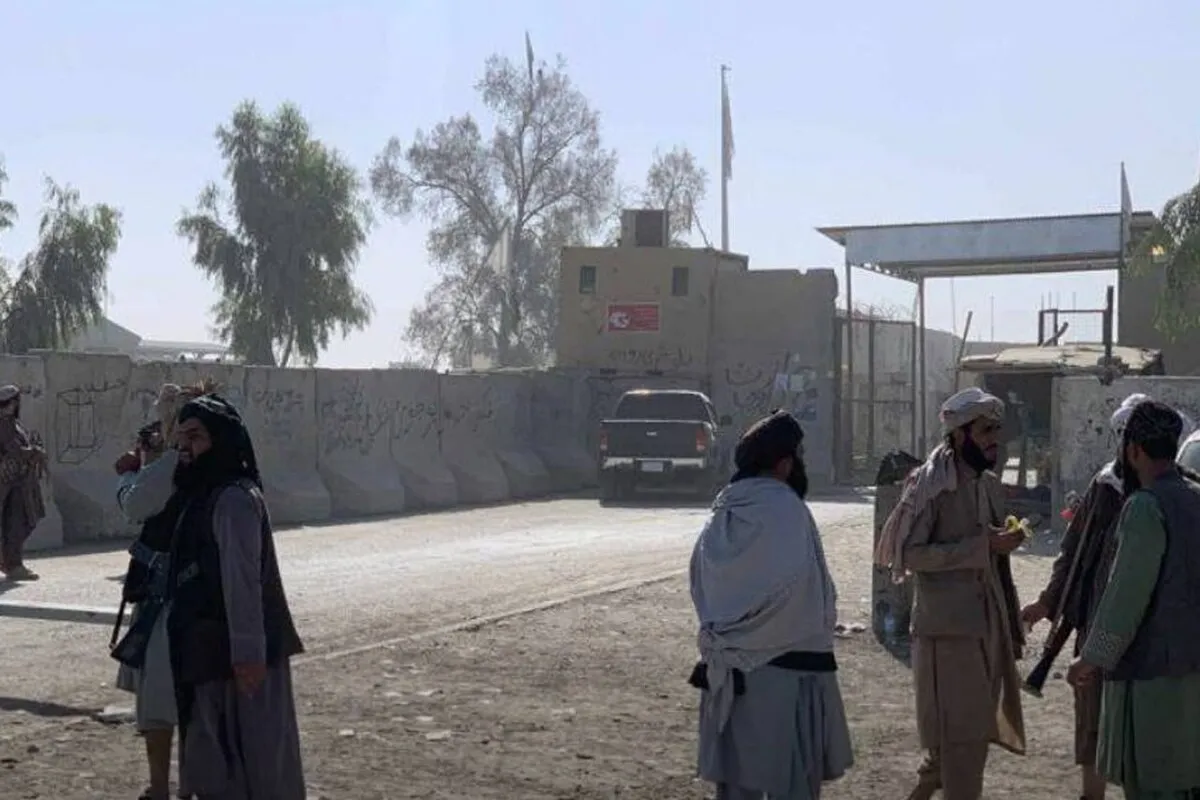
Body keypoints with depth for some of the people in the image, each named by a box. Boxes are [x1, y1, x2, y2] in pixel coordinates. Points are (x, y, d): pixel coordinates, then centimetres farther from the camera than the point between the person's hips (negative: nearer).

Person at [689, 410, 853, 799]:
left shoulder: (724, 512, 4)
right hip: (788, 665, -6)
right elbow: (810, 594, -16)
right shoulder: (787, 510, -15)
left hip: (731, 668, 6)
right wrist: (820, 630, 1)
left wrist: (722, 632, 14)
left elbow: (700, 584, 9)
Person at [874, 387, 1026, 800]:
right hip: (948, 628, -8)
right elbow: (910, 553, -20)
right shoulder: (930, 484, -12)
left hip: (988, 626, 8)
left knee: (975, 730, 15)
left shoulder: (989, 484, 11)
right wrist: (982, 545, -23)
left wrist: (1012, 626, 16)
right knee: (959, 734, -2)